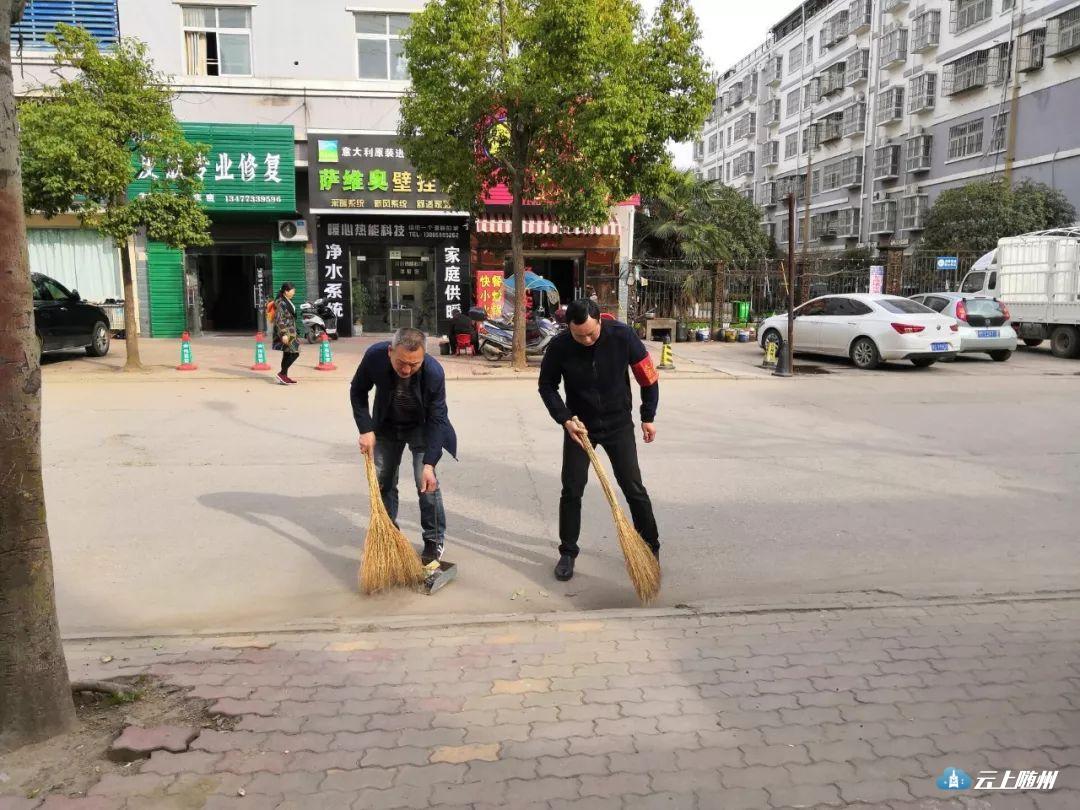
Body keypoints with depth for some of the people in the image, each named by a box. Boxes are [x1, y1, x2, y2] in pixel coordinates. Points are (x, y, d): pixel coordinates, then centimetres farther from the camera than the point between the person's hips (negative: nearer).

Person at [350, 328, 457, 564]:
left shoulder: (434, 372, -35)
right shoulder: (374, 356, -30)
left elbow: (437, 419, -27)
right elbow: (358, 392, -10)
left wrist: (429, 463, -32)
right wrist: (366, 430, -18)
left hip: (422, 427, -3)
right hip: (386, 426, 3)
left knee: (426, 482, -11)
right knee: (382, 481, 6)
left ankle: (435, 539, 6)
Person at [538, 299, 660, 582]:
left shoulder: (622, 336, -20)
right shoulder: (559, 347, -18)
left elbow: (648, 376, -6)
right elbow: (547, 386, -2)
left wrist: (648, 417, -1)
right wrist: (565, 419, -14)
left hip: (619, 424, 0)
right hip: (579, 426, 1)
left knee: (634, 488, 3)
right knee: (572, 491, 2)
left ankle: (651, 548, 19)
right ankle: (567, 552, 18)